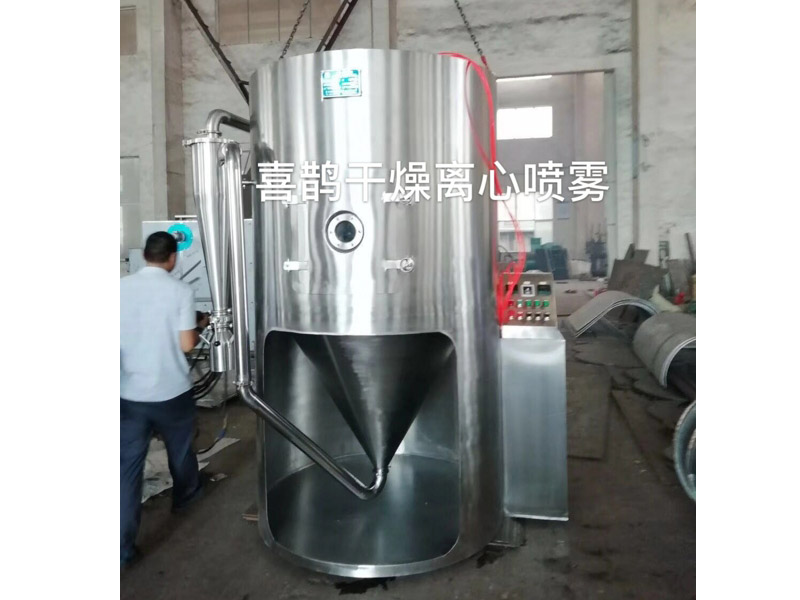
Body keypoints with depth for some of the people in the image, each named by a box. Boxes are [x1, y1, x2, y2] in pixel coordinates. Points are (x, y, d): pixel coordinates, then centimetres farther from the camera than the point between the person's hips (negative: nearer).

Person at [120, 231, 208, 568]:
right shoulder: (180, 291, -11)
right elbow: (187, 345, -12)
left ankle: (122, 547, 9)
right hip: (171, 391, -2)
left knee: (128, 465, 7)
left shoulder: (121, 288, -2)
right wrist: (199, 327, 7)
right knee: (179, 449, 23)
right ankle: (185, 494, 47)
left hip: (128, 393, 2)